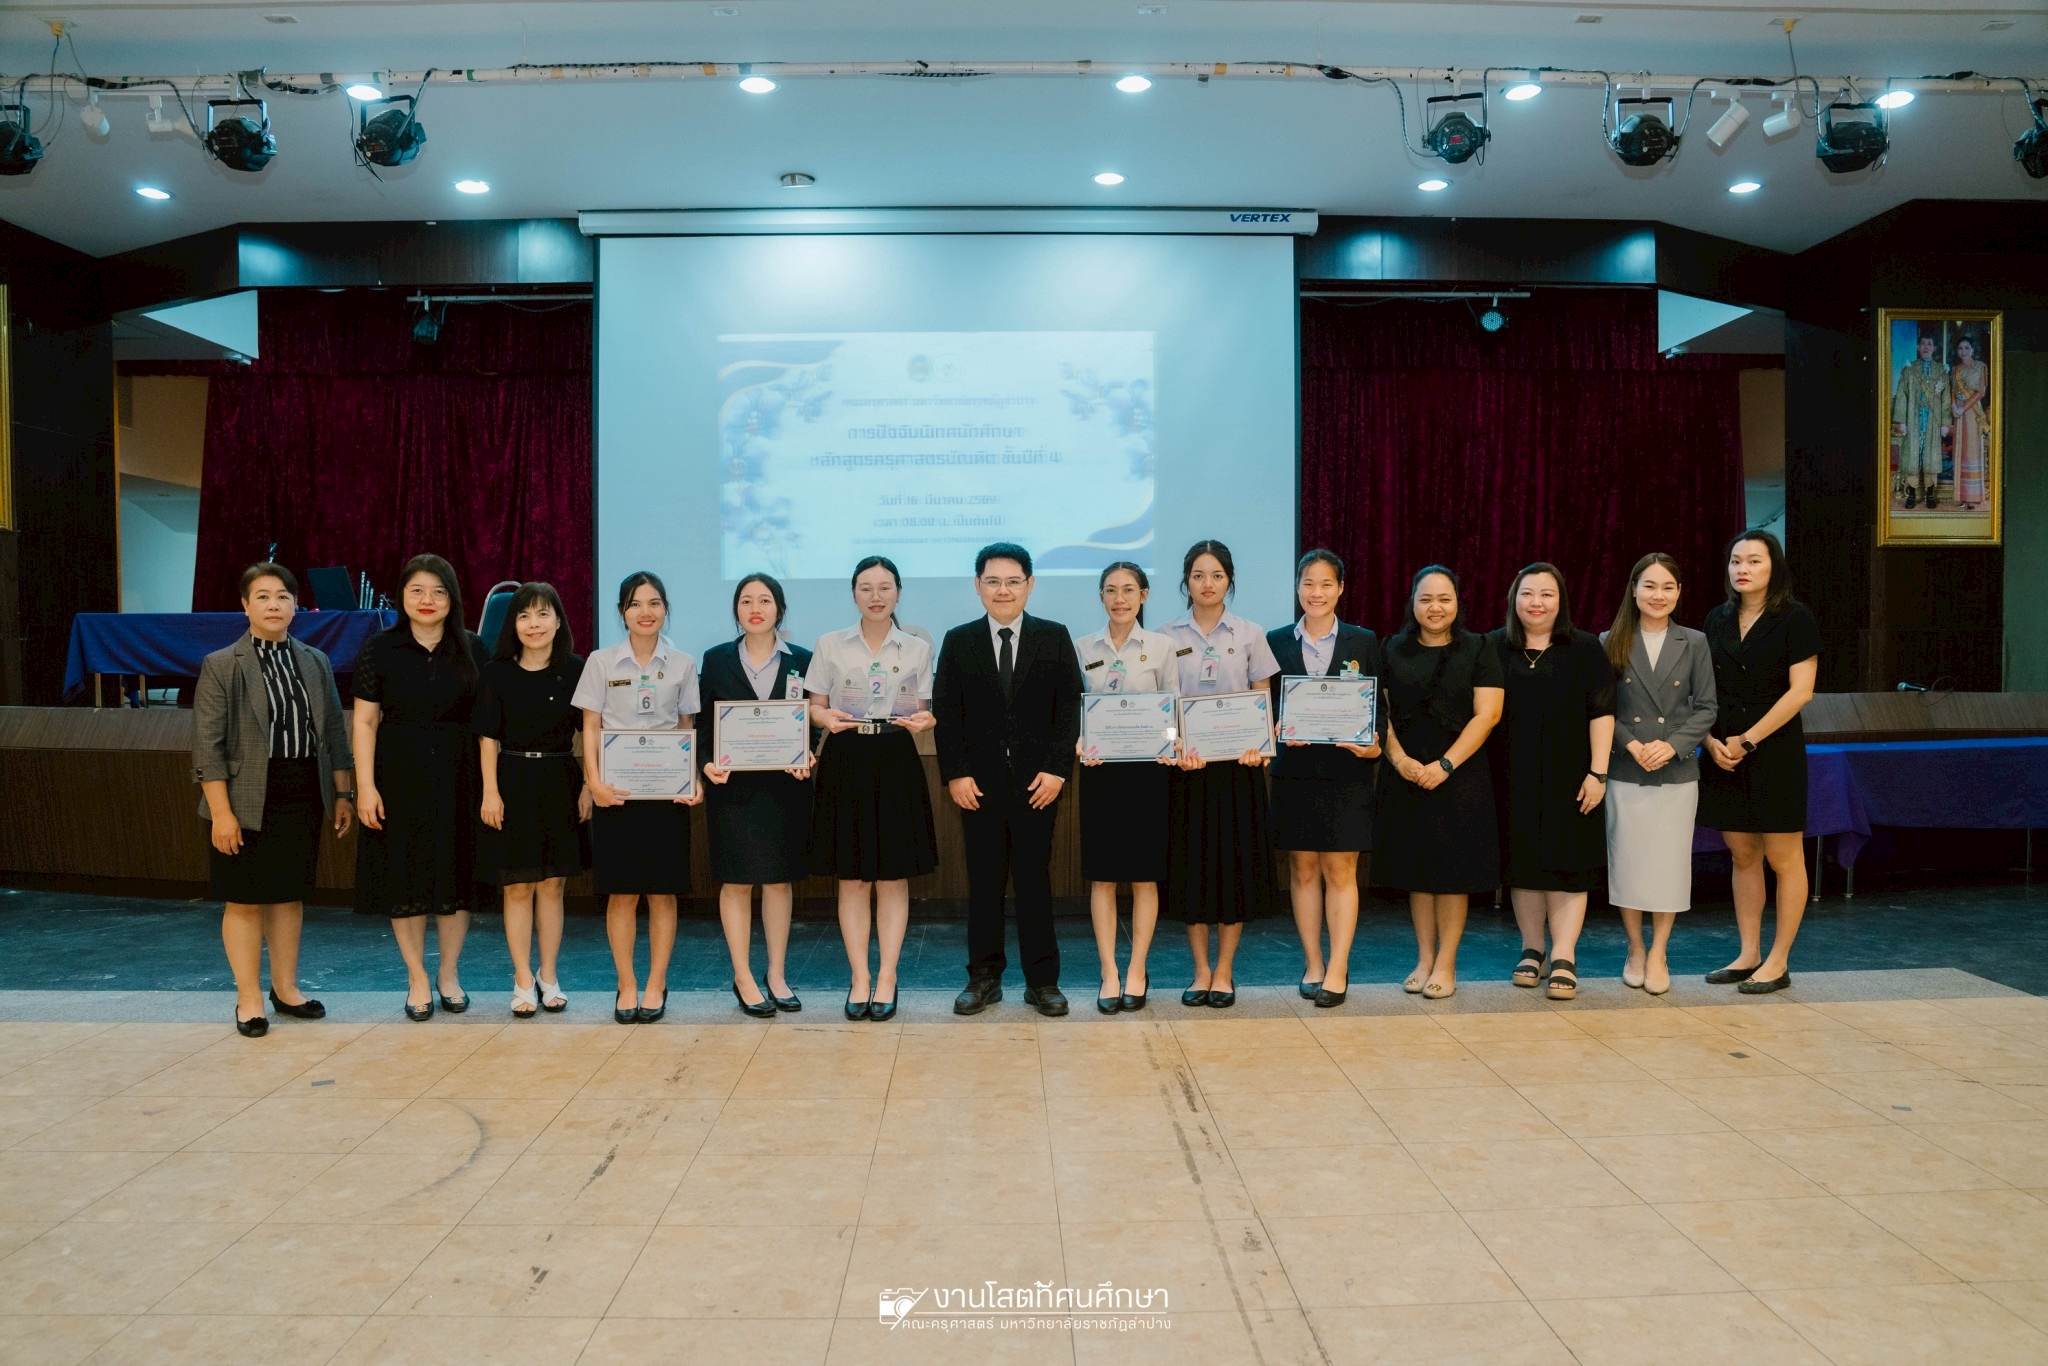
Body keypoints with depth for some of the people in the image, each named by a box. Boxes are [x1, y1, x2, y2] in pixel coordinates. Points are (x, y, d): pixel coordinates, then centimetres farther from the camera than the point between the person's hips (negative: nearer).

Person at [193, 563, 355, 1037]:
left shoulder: (315, 663, 9)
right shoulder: (221, 666, -5)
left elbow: (334, 733, 12)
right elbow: (207, 746, -8)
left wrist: (343, 793, 9)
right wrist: (221, 812, -14)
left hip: (303, 799, 4)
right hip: (248, 802, -4)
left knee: (290, 896, 13)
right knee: (244, 901, 3)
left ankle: (286, 988, 25)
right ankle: (249, 999, 15)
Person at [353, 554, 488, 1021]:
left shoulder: (472, 648, 3)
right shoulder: (380, 649, -1)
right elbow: (365, 721, -2)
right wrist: (366, 785, -8)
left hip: (458, 776, 1)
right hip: (399, 776, -1)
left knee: (456, 876, 7)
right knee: (404, 878, 4)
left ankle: (450, 973, 24)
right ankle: (417, 978, 19)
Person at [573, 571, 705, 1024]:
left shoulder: (682, 664, 5)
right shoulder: (602, 662, 3)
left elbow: (688, 728, 8)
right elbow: (591, 727, 2)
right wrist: (594, 780, -11)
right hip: (616, 788, -1)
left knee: (663, 892, 3)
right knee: (621, 893, 2)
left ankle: (656, 986, 13)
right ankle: (626, 986, 12)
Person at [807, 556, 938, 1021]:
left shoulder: (918, 649, 7)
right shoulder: (830, 645, 5)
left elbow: (925, 711, 8)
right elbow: (816, 707, 5)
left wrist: (924, 720, -14)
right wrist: (827, 719, -16)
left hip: (897, 761, 1)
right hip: (846, 761, 0)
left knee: (894, 875, 3)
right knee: (852, 877, 2)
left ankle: (887, 976, 11)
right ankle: (860, 978, 11)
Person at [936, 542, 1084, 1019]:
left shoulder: (1055, 637, 5)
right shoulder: (958, 641, 6)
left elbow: (1070, 708, 1)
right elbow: (946, 713, 3)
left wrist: (1057, 769, -8)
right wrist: (955, 774, -6)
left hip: (1037, 781, -1)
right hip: (979, 781, 1)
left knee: (1035, 879, 5)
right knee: (984, 881, 6)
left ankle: (1042, 980, 13)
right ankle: (984, 977, 16)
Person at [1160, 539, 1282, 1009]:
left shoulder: (1250, 635, 5)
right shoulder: (1168, 637, 5)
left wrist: (1257, 746, -12)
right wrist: (1177, 749, -14)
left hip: (1238, 764, 0)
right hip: (1186, 764, 0)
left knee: (1237, 864, 1)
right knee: (1191, 865, 2)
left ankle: (1224, 972, 12)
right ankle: (1201, 971, 14)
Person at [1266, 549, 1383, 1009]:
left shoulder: (1364, 642, 5)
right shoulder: (1276, 642, 6)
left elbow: (1378, 706, 5)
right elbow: (1265, 705, 5)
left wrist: (1373, 742, -14)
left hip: (1346, 769, -1)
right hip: (1294, 769, 1)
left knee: (1340, 870, 0)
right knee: (1303, 869, 7)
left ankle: (1338, 970, 5)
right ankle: (1312, 965, 17)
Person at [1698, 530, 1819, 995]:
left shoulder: (1795, 618, -5)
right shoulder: (1717, 620, 10)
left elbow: (1800, 690, -12)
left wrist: (1748, 740, -14)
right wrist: (1711, 740, -6)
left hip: (1775, 750, -5)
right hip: (1725, 754, 5)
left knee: (1783, 858, 1)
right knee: (1742, 856, 10)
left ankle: (1778, 963, 9)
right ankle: (1748, 955, 17)